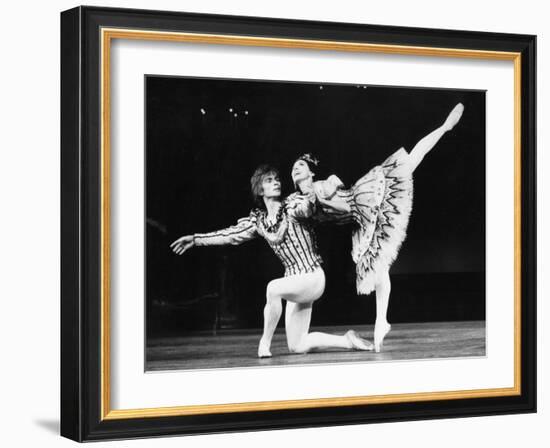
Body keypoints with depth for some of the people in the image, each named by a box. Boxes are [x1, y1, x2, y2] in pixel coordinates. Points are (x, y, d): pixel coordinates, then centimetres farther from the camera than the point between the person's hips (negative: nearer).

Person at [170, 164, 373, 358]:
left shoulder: (290, 206, -4)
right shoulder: (258, 220, 7)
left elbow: (305, 208, -19)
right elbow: (230, 234, 12)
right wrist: (195, 239, 11)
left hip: (313, 277, -7)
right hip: (294, 280, 7)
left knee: (273, 288, -35)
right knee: (297, 347, 5)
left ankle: (265, 341, -17)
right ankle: (347, 341, 19)